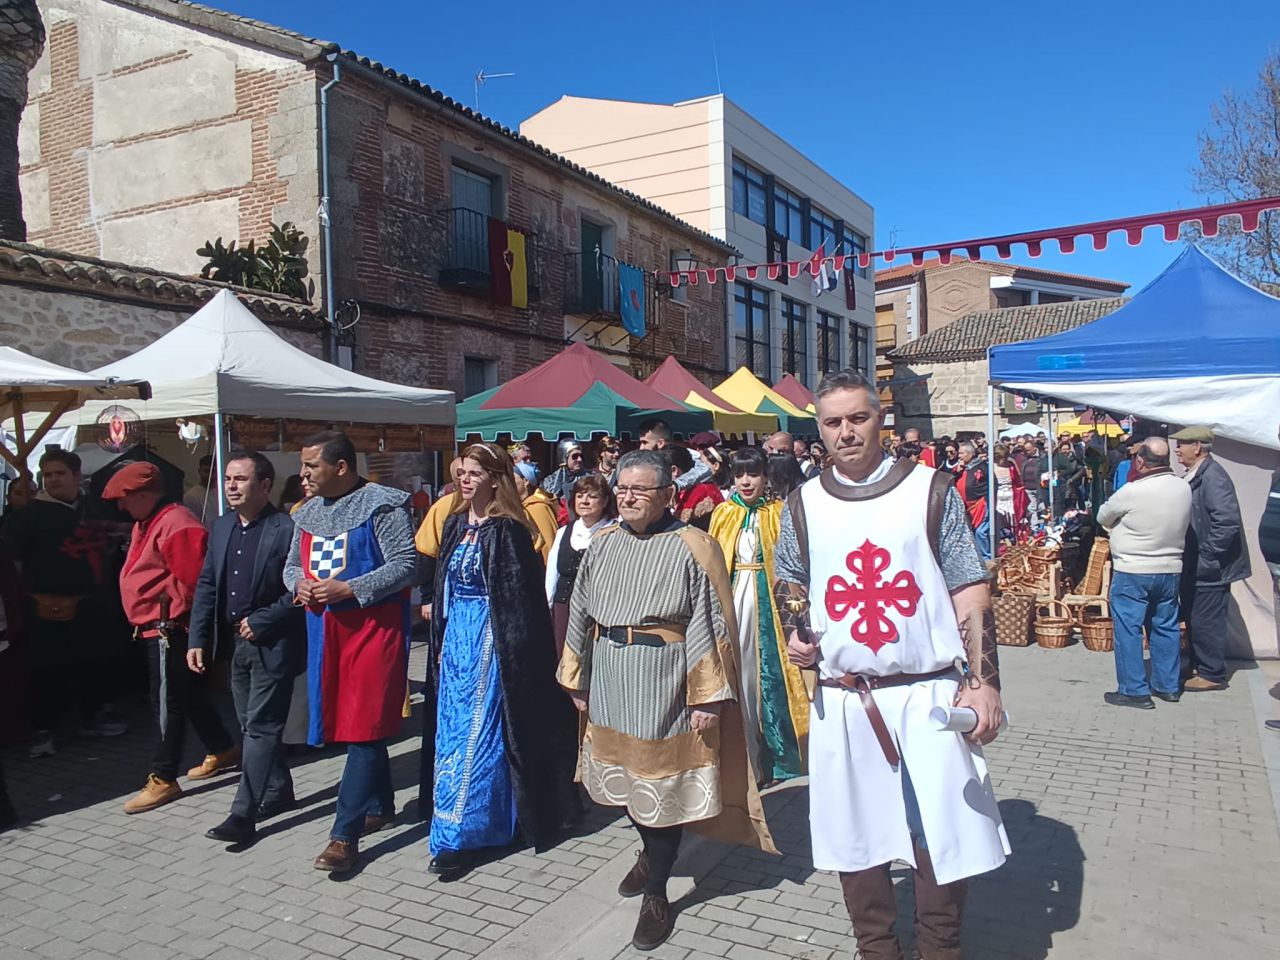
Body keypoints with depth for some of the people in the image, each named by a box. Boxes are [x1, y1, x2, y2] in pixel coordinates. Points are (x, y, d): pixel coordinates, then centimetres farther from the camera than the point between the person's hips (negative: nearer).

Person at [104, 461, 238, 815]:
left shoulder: (176, 524, -19)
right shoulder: (147, 523, 14)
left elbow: (191, 580, -22)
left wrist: (169, 612, -11)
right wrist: (150, 615, 14)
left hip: (169, 628, -10)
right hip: (155, 627, 10)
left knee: (167, 702, -3)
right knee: (189, 694, 18)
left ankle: (163, 779, 6)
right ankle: (222, 750, 32)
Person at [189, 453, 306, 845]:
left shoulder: (286, 529, -15)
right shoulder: (222, 526, 8)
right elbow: (206, 585, 11)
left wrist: (261, 622, -17)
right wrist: (197, 639, 6)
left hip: (273, 645, -8)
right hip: (236, 642, 8)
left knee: (259, 727, -3)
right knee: (252, 725, 17)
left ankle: (243, 815, 2)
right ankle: (279, 791, 34)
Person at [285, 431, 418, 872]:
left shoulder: (382, 505, -10)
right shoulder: (307, 513, 14)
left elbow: (406, 565, -15)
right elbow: (292, 565, 20)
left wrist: (348, 589, -20)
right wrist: (299, 583, -4)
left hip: (374, 625, -7)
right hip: (324, 627, 7)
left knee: (365, 727, -5)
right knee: (350, 722, 15)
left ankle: (345, 835, -1)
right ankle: (380, 805, 32)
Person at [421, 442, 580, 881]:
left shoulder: (508, 530, -13)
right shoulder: (456, 524, 10)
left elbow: (519, 597, -14)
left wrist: (512, 651, -16)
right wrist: (442, 640, 15)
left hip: (489, 640, -8)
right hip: (456, 636, 8)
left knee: (476, 733, -3)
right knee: (452, 729, 13)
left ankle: (459, 835, 6)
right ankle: (473, 821, 28)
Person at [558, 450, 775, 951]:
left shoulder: (692, 548, -10)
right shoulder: (603, 544, 4)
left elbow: (711, 625, -11)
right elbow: (580, 613, 11)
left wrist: (707, 697, -13)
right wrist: (577, 678, 12)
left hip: (663, 680, -5)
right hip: (608, 677, 5)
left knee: (660, 782, 4)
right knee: (626, 774, 18)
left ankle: (656, 894, 22)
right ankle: (650, 851, 46)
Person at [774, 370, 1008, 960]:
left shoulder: (931, 490, 0)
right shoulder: (803, 505, 5)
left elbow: (970, 594, -1)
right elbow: (791, 583, 20)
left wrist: (983, 680, -9)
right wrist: (795, 634, 1)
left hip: (929, 694, -2)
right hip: (841, 700, 2)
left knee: (943, 838, 4)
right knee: (853, 839, 12)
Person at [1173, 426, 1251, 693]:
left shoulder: (1213, 476, -20)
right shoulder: (1194, 476, 10)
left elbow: (1227, 523, -26)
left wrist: (1206, 556, -21)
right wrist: (1190, 559, 16)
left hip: (1209, 568, -10)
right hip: (1195, 566, 10)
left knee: (1206, 622, 0)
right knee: (1193, 619, 18)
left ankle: (1212, 675, 11)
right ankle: (1198, 666, 31)